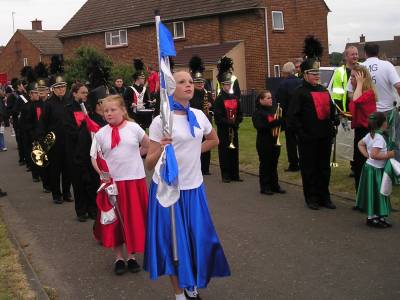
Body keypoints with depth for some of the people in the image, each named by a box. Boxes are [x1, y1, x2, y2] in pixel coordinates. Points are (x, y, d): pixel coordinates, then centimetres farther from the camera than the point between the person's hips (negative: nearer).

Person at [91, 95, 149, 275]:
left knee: (134, 218, 6)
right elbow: (94, 157, 2)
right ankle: (119, 257, 21)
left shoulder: (134, 128, -3)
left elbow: (148, 146, 11)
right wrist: (101, 173, -14)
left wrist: (133, 155, 6)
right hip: (112, 181, 1)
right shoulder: (101, 133, 0)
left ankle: (132, 256, 22)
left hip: (135, 179, -1)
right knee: (115, 220, 7)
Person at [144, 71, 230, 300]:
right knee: (173, 240, 3)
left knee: (199, 238, 9)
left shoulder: (199, 115, 2)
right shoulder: (161, 121, -13)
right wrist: (160, 151, -34)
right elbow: (149, 164, -14)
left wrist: (192, 151, 8)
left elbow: (214, 140, 22)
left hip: (194, 186, 5)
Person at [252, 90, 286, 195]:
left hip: (275, 142, 5)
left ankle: (275, 185, 20)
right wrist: (274, 123, -28)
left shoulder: (274, 109, 8)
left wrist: (280, 120, -12)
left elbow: (281, 121, 12)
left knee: (274, 164, 12)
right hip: (264, 143, -5)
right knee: (265, 164, 2)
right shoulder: (258, 113, -7)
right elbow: (259, 126, -21)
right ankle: (265, 187, 10)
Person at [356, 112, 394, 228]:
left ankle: (377, 217, 24)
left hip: (369, 166, 9)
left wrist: (366, 154, 11)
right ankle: (372, 218, 7)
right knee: (375, 193, 0)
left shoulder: (370, 135, 6)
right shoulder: (379, 138, -23)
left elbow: (360, 143, 20)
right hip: (375, 169, -9)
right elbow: (374, 155, -30)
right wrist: (388, 155, -20)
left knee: (375, 193, 16)